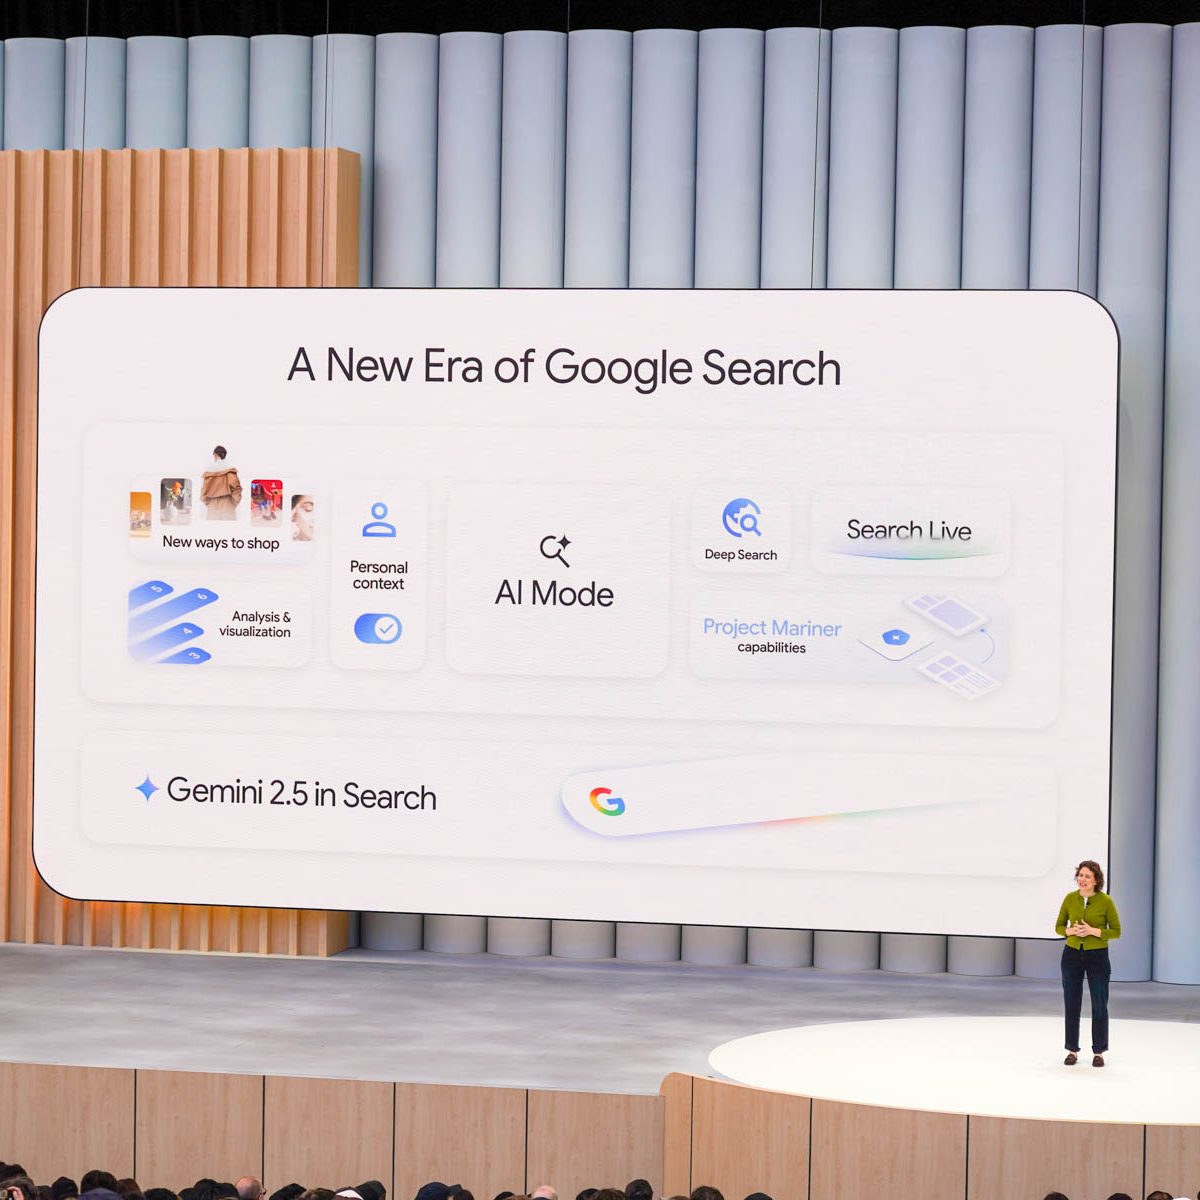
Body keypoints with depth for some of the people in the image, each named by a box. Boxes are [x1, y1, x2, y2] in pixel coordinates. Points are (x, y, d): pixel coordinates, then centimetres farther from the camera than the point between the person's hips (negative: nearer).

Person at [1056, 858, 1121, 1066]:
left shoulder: (1105, 901, -9)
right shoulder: (1070, 898, -1)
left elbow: (1116, 931, -4)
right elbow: (1059, 926, 7)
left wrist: (1093, 931, -18)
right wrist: (1072, 931, -14)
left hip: (1097, 956, -3)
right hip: (1072, 955, 3)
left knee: (1099, 1006, 3)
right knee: (1071, 1004, 7)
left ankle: (1099, 1051, 14)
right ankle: (1072, 1050, 17)